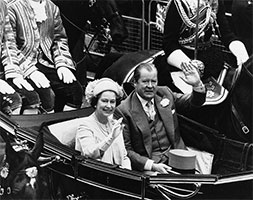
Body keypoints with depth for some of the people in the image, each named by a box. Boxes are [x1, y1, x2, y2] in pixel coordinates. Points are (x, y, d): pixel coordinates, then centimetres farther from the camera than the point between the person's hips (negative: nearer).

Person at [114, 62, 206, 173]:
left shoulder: (165, 93, 10)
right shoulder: (123, 111, -6)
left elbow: (195, 102, 20)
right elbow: (126, 150, -7)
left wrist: (197, 84, -2)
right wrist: (152, 165, -20)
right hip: (146, 164, -5)